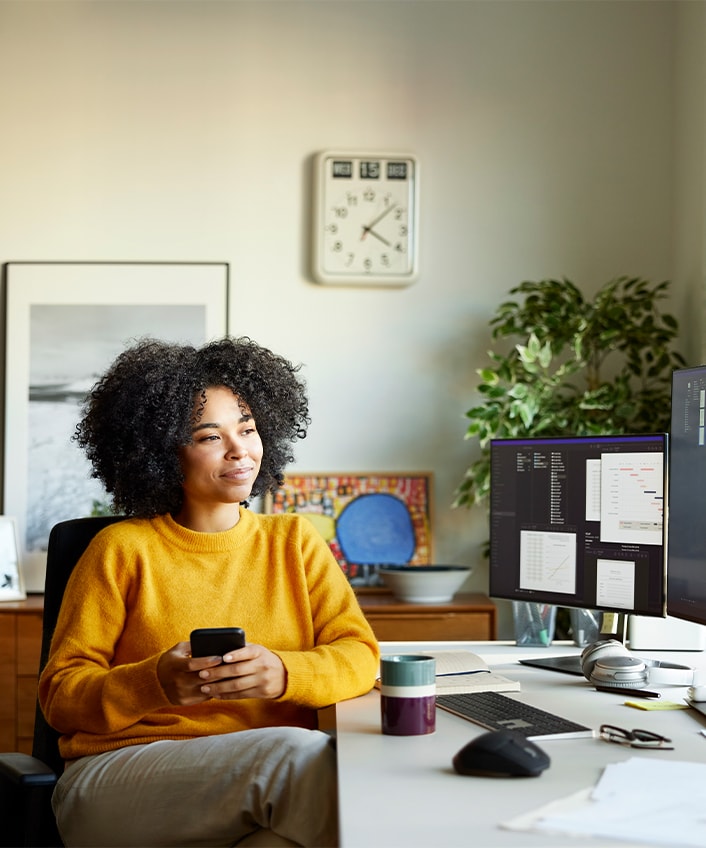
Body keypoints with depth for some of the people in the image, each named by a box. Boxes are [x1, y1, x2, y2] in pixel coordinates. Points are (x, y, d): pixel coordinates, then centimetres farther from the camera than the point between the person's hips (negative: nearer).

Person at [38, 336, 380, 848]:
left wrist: (283, 673, -16)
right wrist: (156, 683, -17)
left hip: (273, 775, 2)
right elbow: (61, 694, 4)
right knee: (297, 750, -32)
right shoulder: (122, 549, 7)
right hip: (124, 772, -2)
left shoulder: (294, 541, 16)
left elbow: (360, 656, 6)